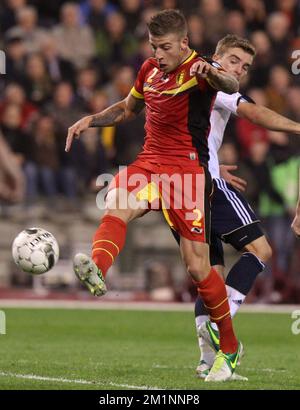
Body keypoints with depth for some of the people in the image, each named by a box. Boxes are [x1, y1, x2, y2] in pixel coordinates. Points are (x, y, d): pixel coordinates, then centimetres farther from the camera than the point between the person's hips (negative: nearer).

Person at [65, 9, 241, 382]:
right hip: (150, 162, 6)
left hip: (186, 168, -6)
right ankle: (96, 273, -57)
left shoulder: (197, 72, -10)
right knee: (117, 205, -29)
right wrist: (90, 121, 15)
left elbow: (230, 86, -34)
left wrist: (212, 74, -57)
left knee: (197, 266, -7)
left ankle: (229, 348, 10)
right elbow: (128, 108, 31)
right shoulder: (150, 69, 12)